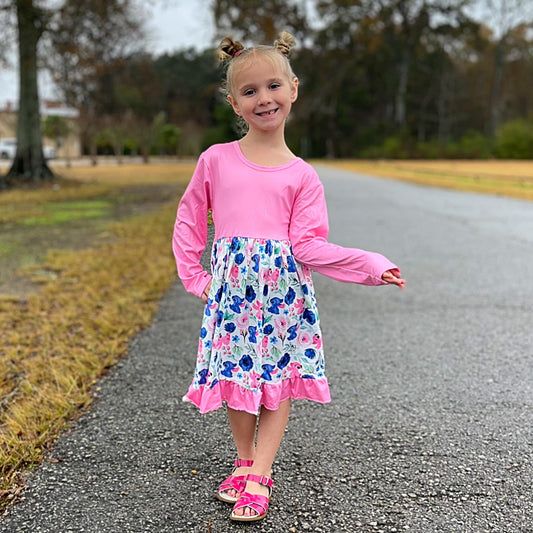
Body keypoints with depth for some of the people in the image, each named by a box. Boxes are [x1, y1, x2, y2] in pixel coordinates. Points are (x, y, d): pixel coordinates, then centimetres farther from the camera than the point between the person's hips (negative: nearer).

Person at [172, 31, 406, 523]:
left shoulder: (302, 176, 3)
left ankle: (259, 477, 14)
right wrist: (194, 276, 5)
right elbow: (189, 219, 12)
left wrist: (371, 266, -10)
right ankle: (245, 462, 27)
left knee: (279, 378, 3)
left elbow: (308, 244, -2)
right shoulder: (216, 160, 4)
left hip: (284, 286, 0)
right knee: (236, 376, 6)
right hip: (231, 285, 0)